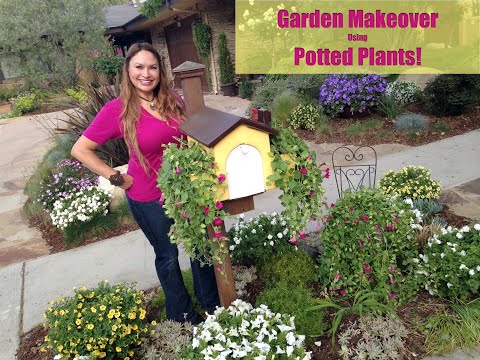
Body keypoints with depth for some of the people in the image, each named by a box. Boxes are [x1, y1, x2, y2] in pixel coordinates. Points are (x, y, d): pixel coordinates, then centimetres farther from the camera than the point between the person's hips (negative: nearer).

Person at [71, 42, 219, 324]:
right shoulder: (117, 110, -14)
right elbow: (80, 150, -8)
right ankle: (183, 314, 40)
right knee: (168, 256, 15)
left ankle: (212, 303, 43)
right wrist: (118, 179, -12)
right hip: (149, 197, -4)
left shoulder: (173, 100, -3)